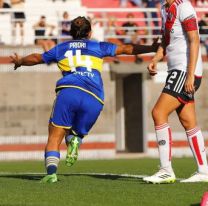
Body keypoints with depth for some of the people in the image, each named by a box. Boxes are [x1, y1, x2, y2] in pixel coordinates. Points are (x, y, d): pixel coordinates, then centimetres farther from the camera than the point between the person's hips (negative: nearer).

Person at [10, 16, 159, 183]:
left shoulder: (61, 48, 26)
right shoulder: (98, 47, 23)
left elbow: (37, 58, 40)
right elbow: (127, 49, 23)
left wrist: (19, 62, 59)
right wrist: (153, 48, 31)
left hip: (68, 92, -1)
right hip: (94, 100, 1)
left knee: (54, 137, 1)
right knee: (77, 132, 21)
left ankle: (51, 172, -24)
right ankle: (75, 140, -16)